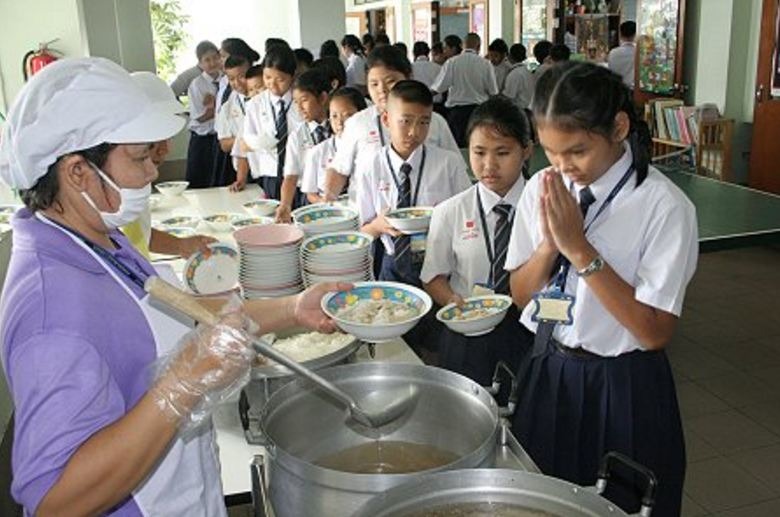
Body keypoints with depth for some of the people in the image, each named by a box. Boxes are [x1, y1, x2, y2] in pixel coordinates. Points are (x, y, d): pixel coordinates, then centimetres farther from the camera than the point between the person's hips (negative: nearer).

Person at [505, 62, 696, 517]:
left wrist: (579, 249, -25)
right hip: (547, 376, 5)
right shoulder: (542, 190, -4)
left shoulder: (665, 206, -19)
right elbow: (521, 294, 3)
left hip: (623, 389, -4)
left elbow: (654, 332, -20)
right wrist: (549, 244, -17)